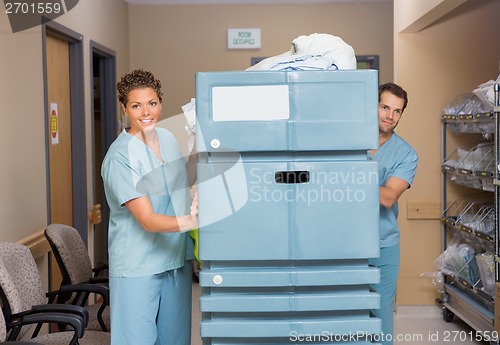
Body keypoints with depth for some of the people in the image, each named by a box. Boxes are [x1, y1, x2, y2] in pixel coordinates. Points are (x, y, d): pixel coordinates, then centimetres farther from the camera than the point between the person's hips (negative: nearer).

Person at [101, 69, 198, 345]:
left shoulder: (167, 138, 6)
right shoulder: (120, 157, -19)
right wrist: (189, 221, -37)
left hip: (177, 259, 7)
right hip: (138, 267, -7)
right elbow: (148, 220, -23)